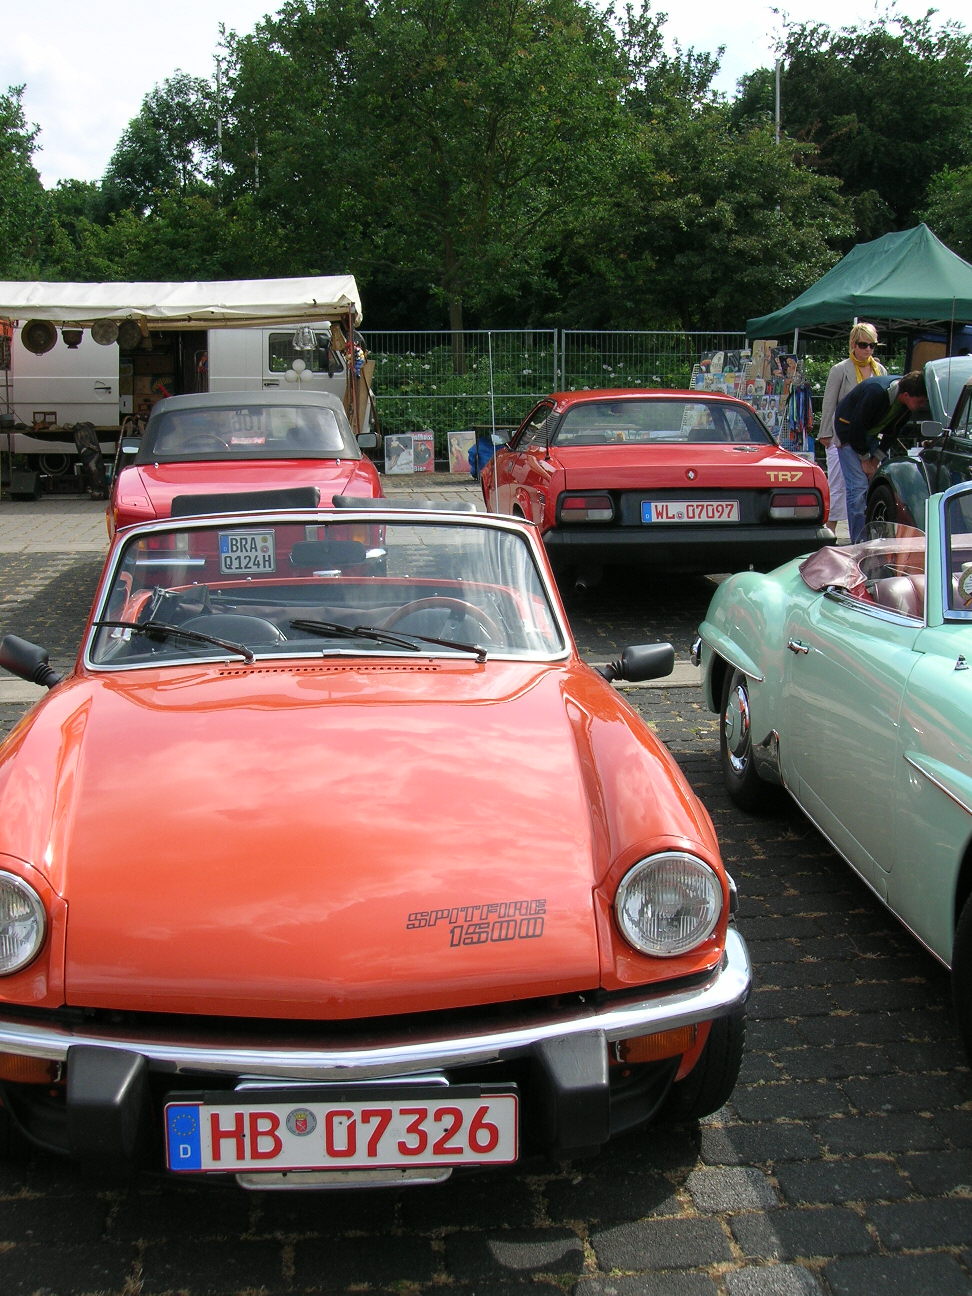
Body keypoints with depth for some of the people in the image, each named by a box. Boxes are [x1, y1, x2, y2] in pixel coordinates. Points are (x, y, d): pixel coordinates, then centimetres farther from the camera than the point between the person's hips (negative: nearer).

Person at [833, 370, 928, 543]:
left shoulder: (906, 405, -13)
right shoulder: (877, 392, -34)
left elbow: (891, 432, 1)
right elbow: (856, 428, -27)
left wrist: (876, 459, -6)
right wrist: (865, 460, -18)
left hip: (870, 434, 7)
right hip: (848, 430, -7)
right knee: (858, 487, -14)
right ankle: (858, 541, -12)